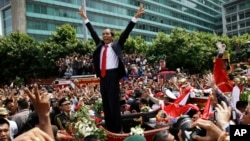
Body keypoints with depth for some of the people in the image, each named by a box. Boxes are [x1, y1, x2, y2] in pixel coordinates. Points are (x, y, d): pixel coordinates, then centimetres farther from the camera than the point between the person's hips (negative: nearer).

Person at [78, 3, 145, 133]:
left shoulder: (116, 45, 4)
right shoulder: (100, 45, 15)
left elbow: (126, 32, -1)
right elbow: (93, 32, 22)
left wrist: (136, 17, -5)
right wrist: (85, 18, 27)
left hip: (113, 75, -5)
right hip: (103, 76, 5)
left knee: (114, 103, -3)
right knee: (105, 103, 9)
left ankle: (117, 130, 5)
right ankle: (108, 128, 18)